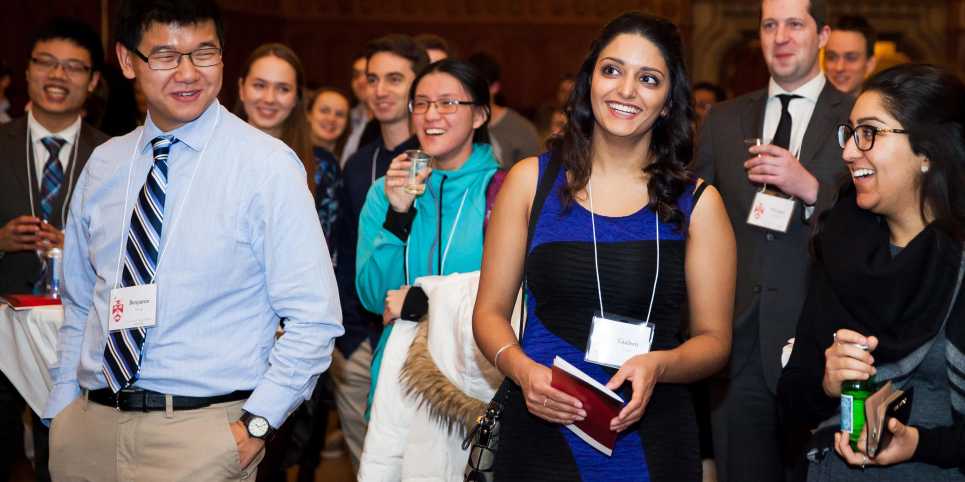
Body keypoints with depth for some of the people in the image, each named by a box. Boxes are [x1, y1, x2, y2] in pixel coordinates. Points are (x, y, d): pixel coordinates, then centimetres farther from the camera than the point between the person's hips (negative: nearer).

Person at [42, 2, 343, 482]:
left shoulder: (266, 164, -8)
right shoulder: (104, 164, 7)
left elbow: (314, 319, -9)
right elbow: (79, 304, 15)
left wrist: (256, 425, -13)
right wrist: (62, 409, 8)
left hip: (200, 432, -4)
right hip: (88, 424, 4)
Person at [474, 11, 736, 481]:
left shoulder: (697, 202, 0)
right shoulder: (531, 180, 1)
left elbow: (713, 339, 4)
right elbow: (491, 311, 4)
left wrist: (658, 366, -16)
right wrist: (522, 369, -15)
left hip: (652, 439, 0)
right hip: (540, 430, 0)